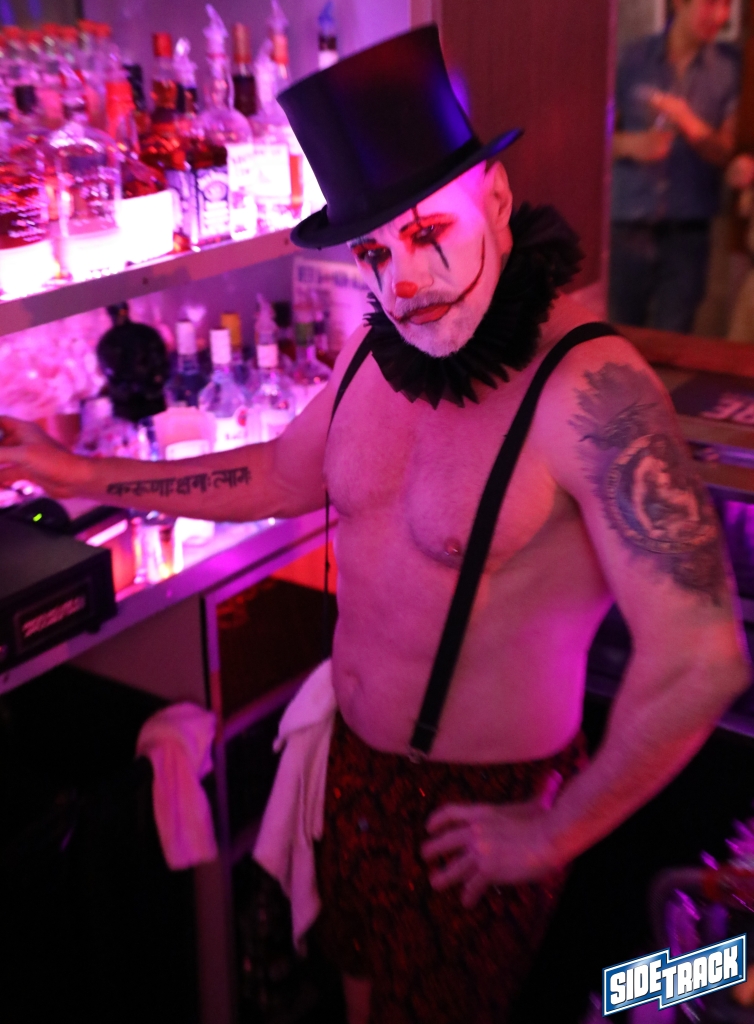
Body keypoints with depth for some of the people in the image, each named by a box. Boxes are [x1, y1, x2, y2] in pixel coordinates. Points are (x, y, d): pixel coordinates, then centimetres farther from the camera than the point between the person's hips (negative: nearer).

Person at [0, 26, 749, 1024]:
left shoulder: (588, 388, -32)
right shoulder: (375, 352, -7)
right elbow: (282, 473, 11)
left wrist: (556, 833, -19)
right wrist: (83, 475, 9)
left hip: (483, 800, -6)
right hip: (355, 756, 6)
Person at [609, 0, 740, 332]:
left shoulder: (730, 66, 1)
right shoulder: (634, 58, 2)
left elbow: (728, 153, 0)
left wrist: (689, 124, -19)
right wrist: (630, 144, -16)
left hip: (686, 234, 0)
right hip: (627, 229, 0)